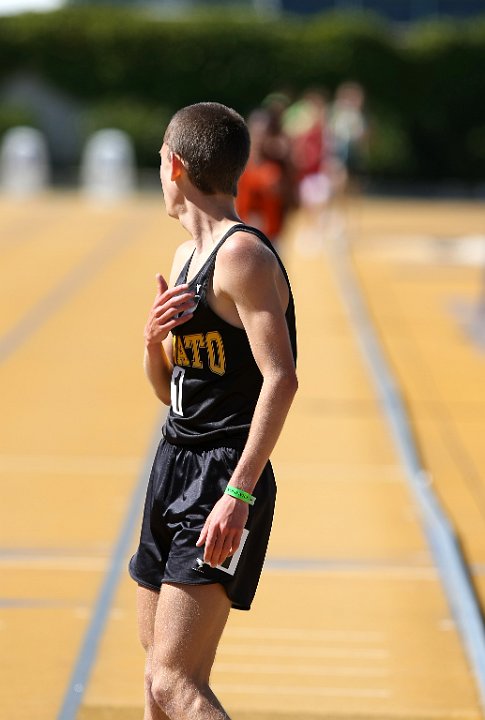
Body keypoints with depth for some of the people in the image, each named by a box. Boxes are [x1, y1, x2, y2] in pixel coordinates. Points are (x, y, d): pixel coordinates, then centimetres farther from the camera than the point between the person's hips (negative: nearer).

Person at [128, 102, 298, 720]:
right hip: (173, 472, 10)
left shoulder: (242, 254, -13)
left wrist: (239, 492, -28)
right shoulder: (187, 257, 16)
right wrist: (154, 339, -1)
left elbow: (280, 379, -22)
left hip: (221, 483, -10)